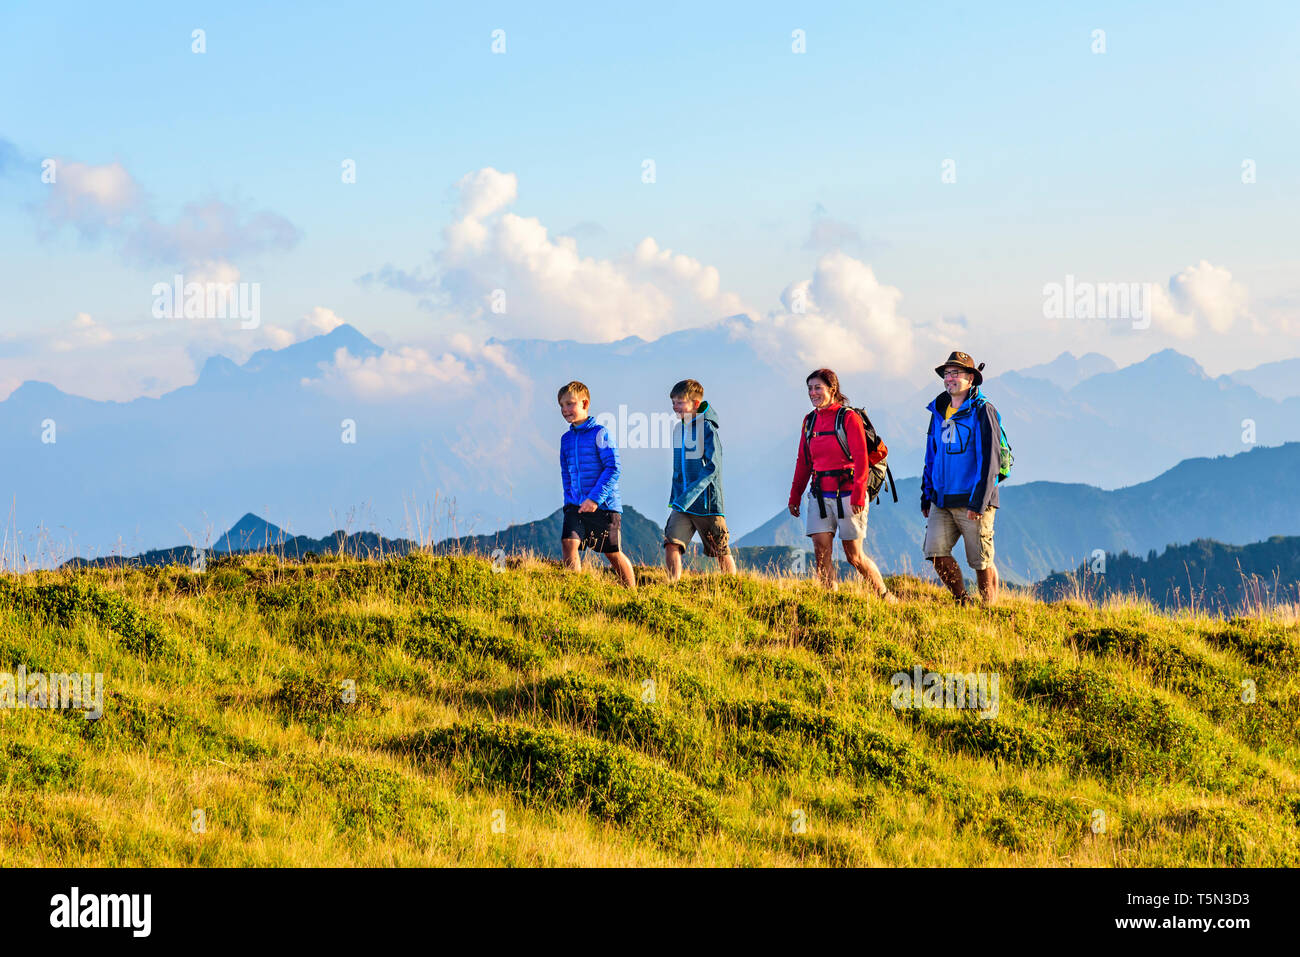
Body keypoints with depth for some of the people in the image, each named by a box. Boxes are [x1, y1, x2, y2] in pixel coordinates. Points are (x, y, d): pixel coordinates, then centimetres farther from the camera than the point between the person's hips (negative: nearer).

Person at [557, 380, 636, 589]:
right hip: (576, 506, 5)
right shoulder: (566, 439, 11)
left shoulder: (600, 433, -8)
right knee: (568, 542, -16)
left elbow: (613, 468, -14)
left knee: (613, 554, 4)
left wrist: (595, 498, -20)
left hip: (603, 505, -5)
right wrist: (569, 500, 10)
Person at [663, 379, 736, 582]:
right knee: (671, 544, -12)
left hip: (707, 502, -6)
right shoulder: (678, 427, 9)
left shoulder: (707, 428, -13)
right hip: (681, 503, 6)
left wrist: (688, 496, -30)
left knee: (721, 553, 5)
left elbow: (712, 467, -22)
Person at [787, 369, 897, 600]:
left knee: (854, 556, -1)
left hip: (846, 493, -5)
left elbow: (861, 459, -12)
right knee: (821, 553, -6)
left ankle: (885, 597, 17)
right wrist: (795, 496, 14)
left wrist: (858, 495, -20)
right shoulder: (810, 421, 11)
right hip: (819, 494, 5)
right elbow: (803, 462, 17)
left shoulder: (848, 417, -7)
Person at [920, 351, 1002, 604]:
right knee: (936, 551, -6)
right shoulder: (939, 411, 13)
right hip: (943, 500, 6)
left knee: (981, 562, -1)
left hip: (973, 501, -6)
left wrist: (979, 502, -17)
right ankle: (962, 602, 9)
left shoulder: (982, 411, -7)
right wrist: (926, 496, 17)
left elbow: (989, 460, -11)